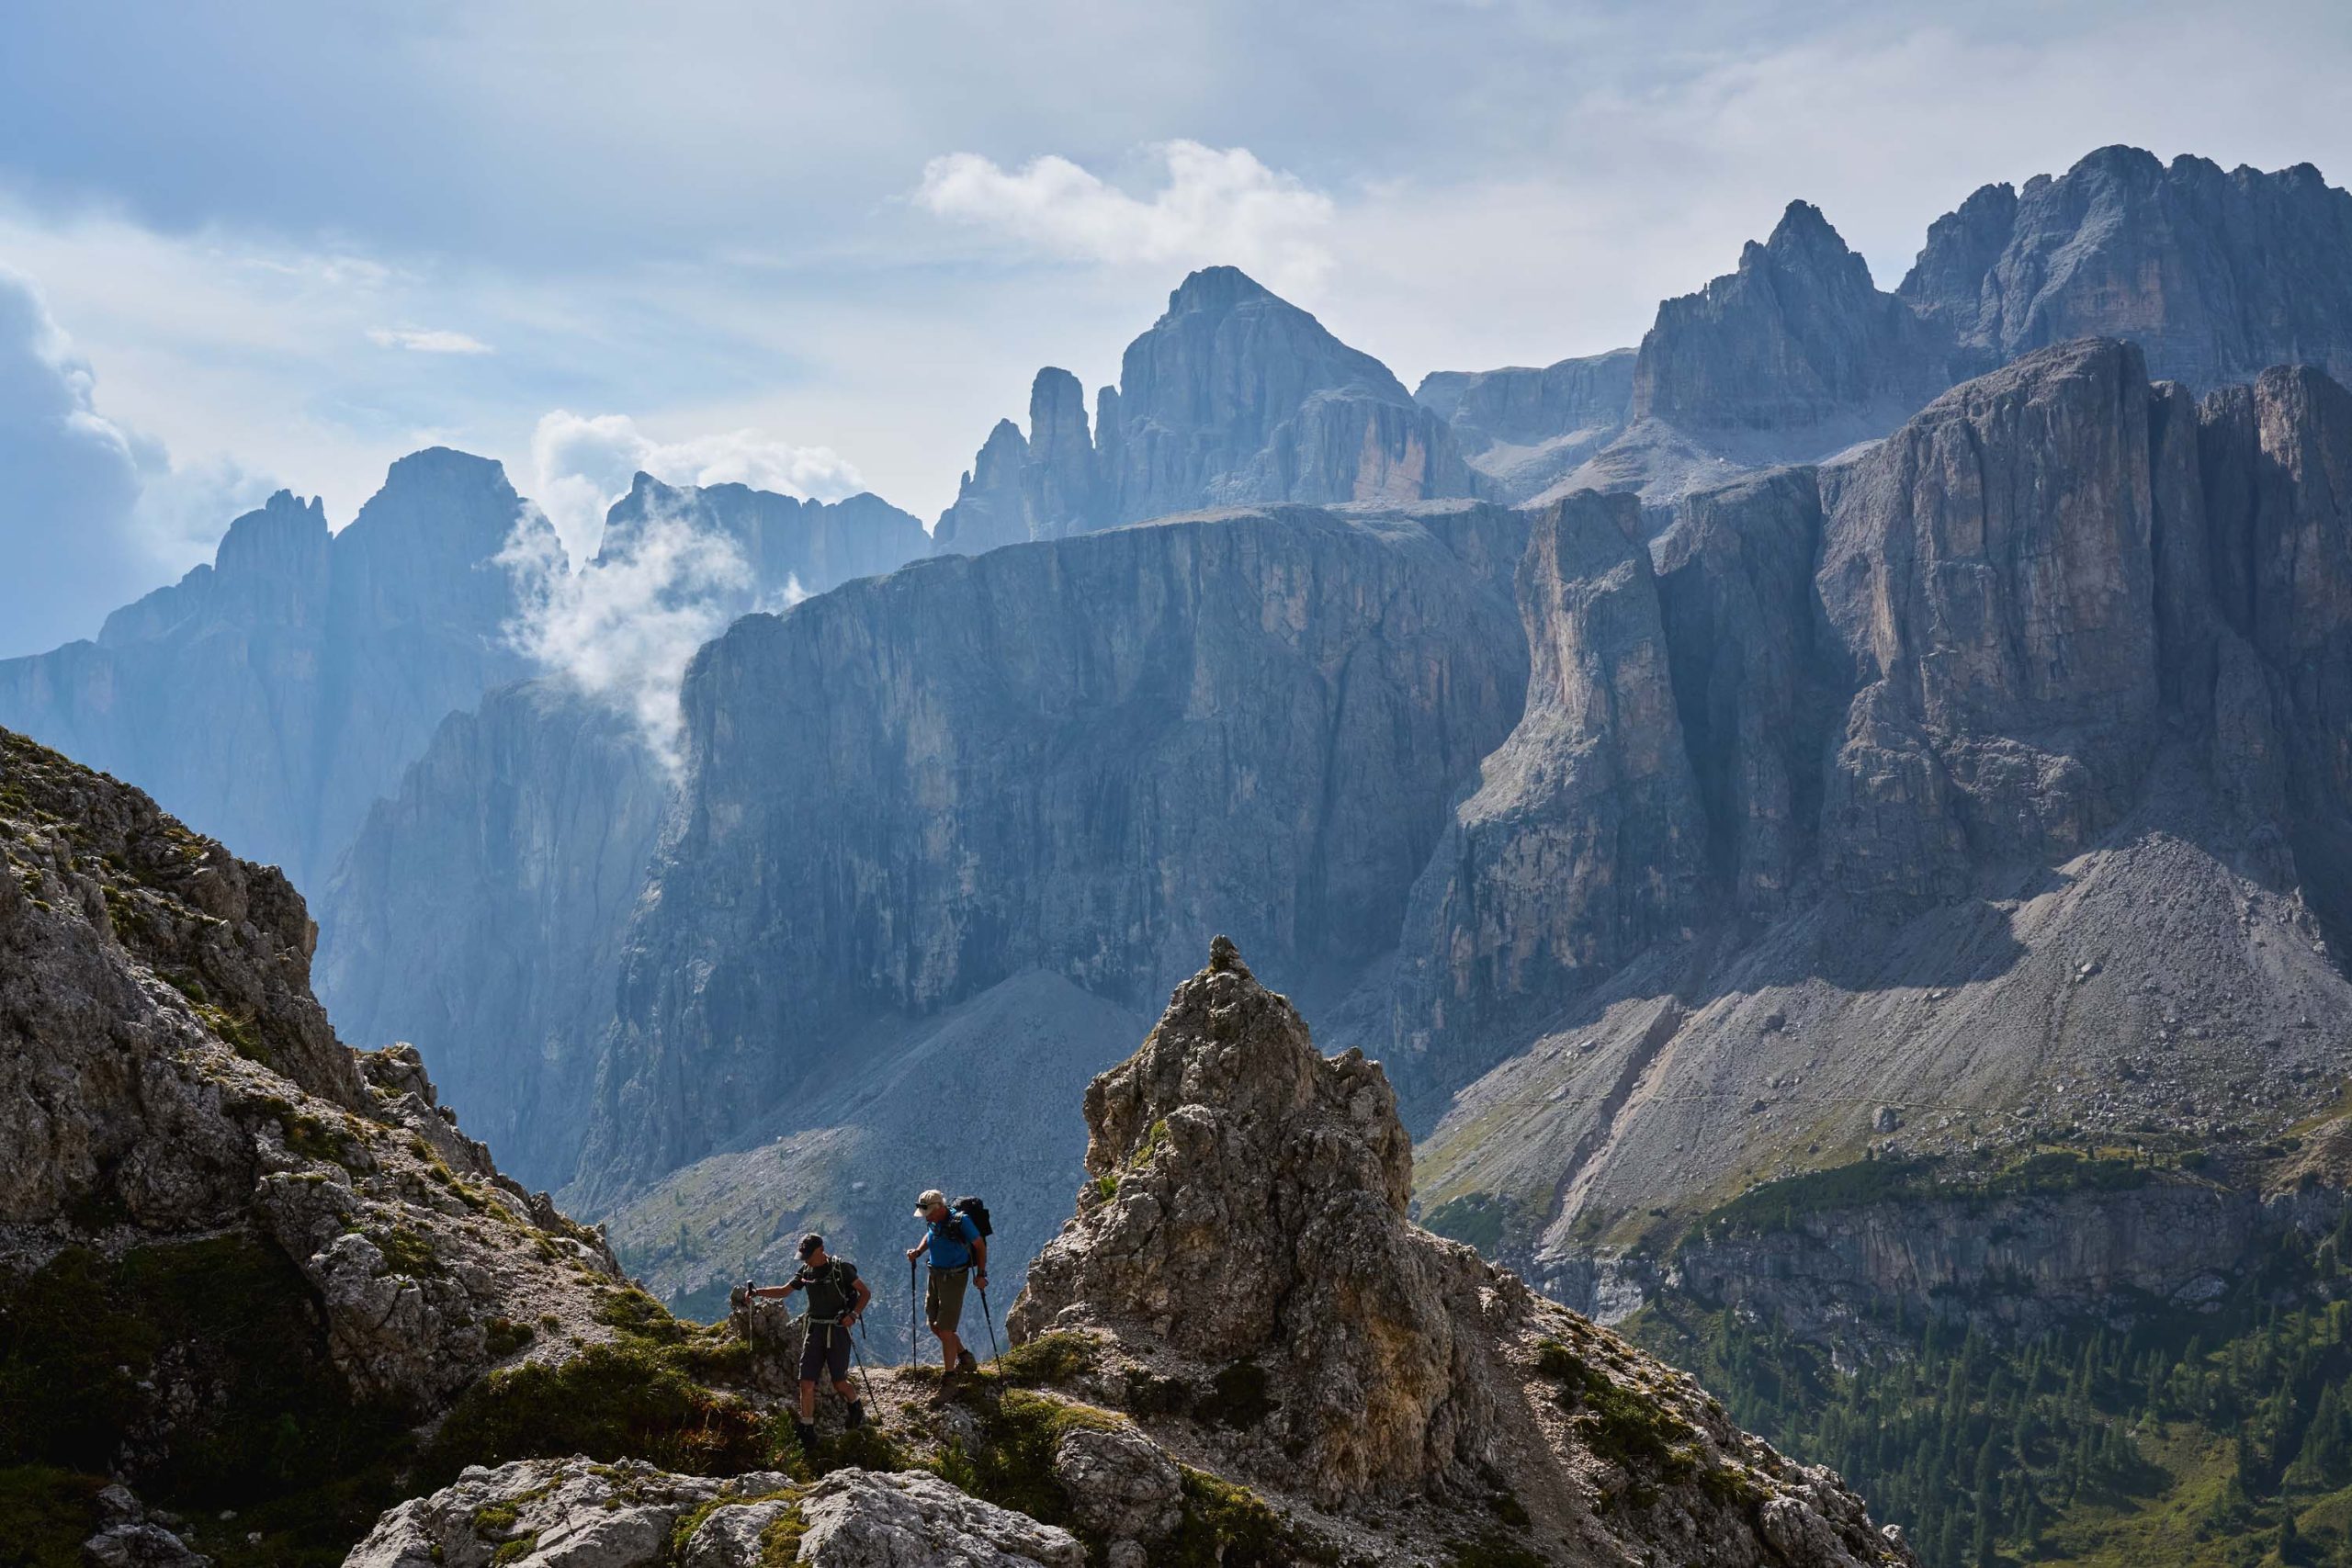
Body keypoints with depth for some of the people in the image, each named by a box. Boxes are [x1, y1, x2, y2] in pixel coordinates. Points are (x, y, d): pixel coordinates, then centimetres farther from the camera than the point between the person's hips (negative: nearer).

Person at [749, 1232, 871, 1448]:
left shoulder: (841, 1268, -9)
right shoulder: (806, 1271, 8)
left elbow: (866, 1293, -5)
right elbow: (783, 1291, 13)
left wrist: (853, 1315, -19)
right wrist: (758, 1291, -2)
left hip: (837, 1330, -5)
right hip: (815, 1330, 5)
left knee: (839, 1383, -1)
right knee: (807, 1382, -5)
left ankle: (856, 1406, 31)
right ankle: (807, 1429, 4)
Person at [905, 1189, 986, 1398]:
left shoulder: (960, 1222, -22)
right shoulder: (935, 1222, -1)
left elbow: (980, 1245, -12)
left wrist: (981, 1274, -12)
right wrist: (918, 1251, 2)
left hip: (954, 1278, -8)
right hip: (935, 1275, 8)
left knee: (945, 1330, -7)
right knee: (935, 1326, 14)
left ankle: (948, 1377, 6)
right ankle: (965, 1358, 35)